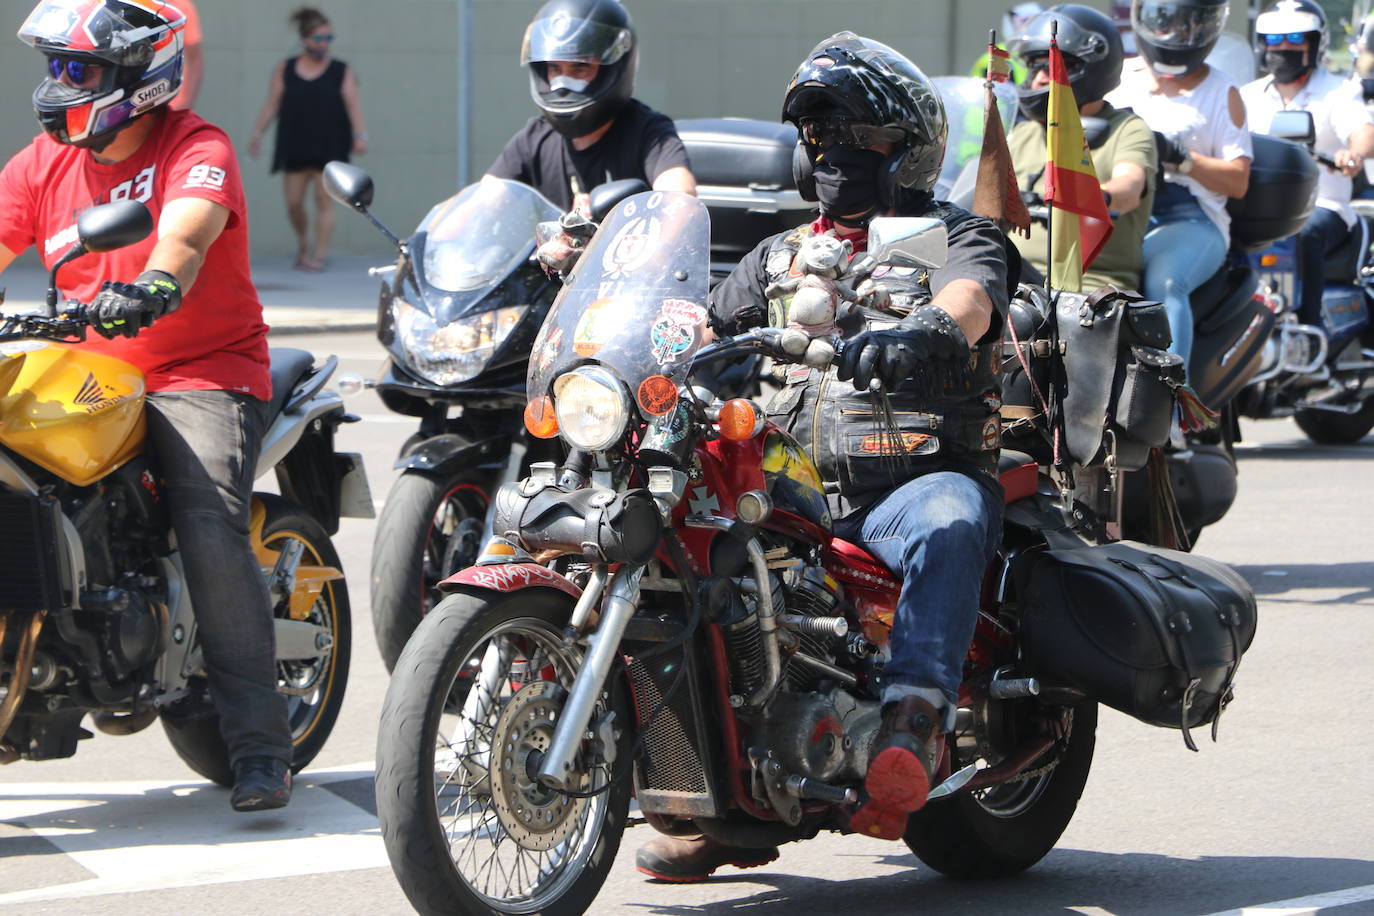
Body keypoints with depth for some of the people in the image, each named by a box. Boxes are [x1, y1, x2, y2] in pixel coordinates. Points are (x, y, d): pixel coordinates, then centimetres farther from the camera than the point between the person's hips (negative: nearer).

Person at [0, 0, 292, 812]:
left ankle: (261, 745, -19)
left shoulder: (198, 150, -9)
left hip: (204, 372, -6)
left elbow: (186, 230, -30)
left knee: (212, 534, -24)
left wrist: (157, 285, -52)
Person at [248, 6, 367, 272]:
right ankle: (303, 243, 28)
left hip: (329, 148, -2)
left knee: (324, 200, -7)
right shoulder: (285, 70, 9)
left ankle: (319, 256, -4)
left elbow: (353, 105, -3)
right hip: (294, 148, 2)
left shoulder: (342, 72, 4)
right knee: (294, 202, 1)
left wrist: (360, 135, -15)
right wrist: (257, 133, 0)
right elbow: (272, 105, 8)